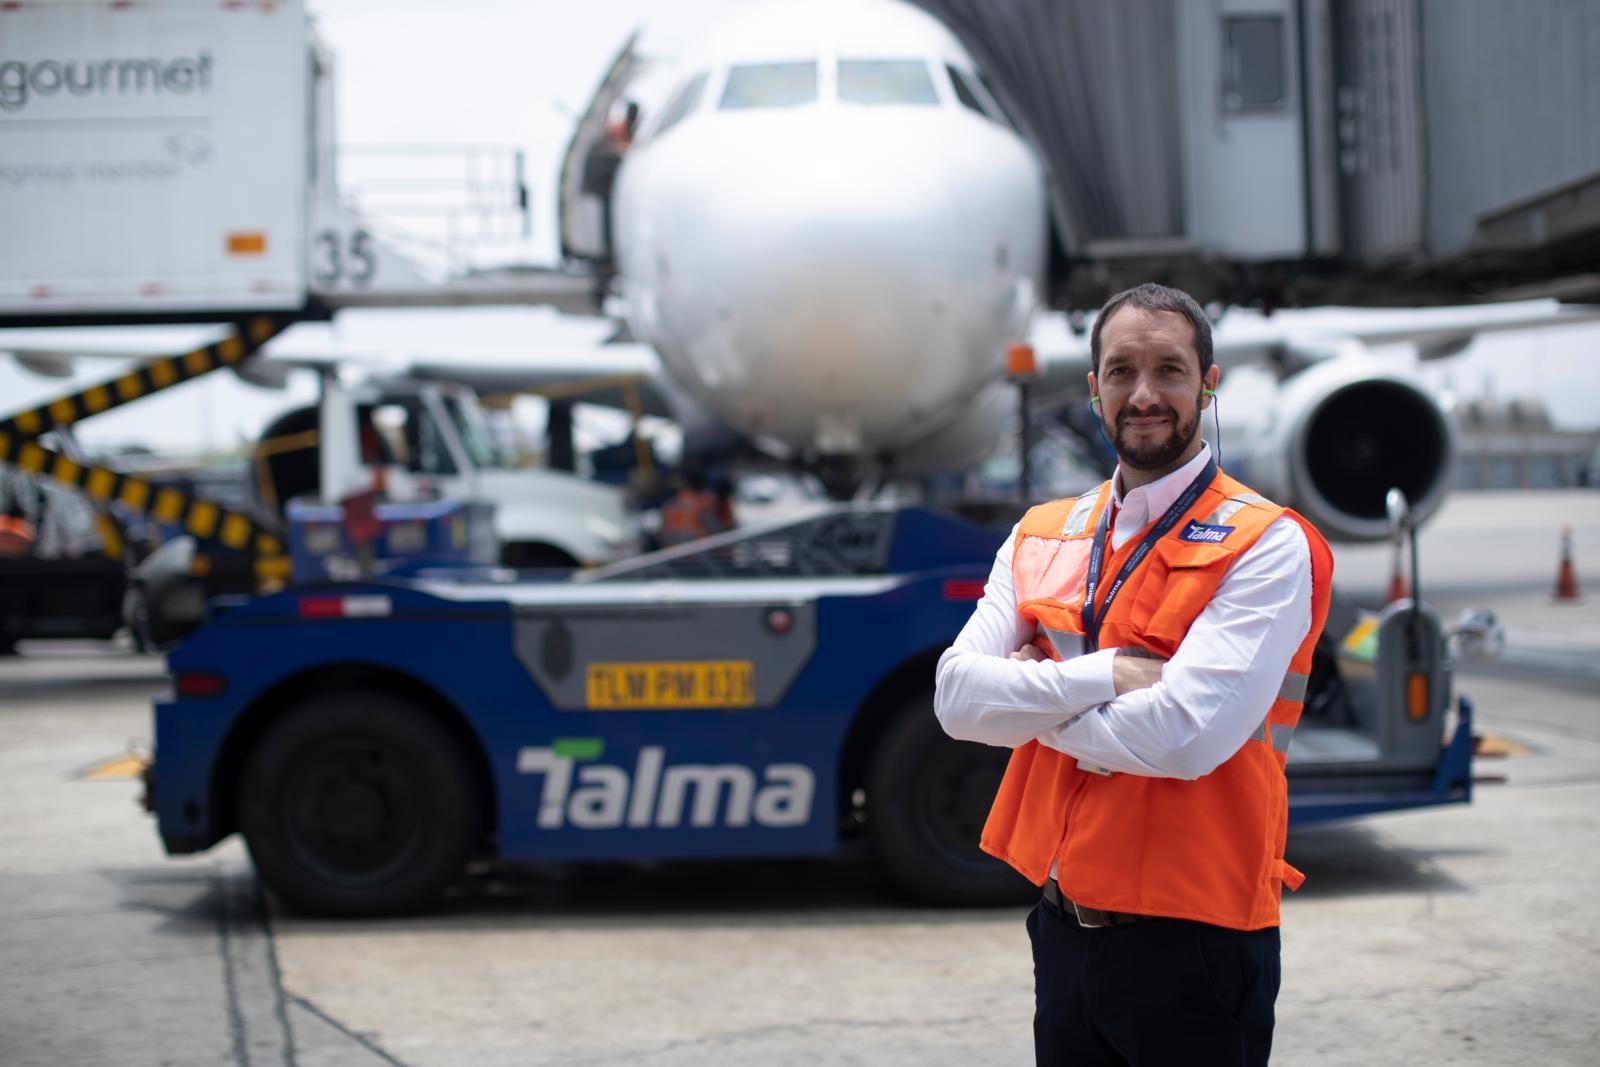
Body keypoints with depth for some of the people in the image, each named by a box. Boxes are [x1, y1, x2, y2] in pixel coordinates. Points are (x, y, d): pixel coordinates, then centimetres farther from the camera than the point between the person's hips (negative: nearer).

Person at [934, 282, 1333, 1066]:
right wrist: (1106, 676, -17)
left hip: (1192, 942, -5)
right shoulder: (1041, 538, 8)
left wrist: (1031, 702, -9)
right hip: (1065, 933, 5)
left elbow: (1185, 736, -23)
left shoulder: (1267, 546, -11)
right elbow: (956, 697, -4)